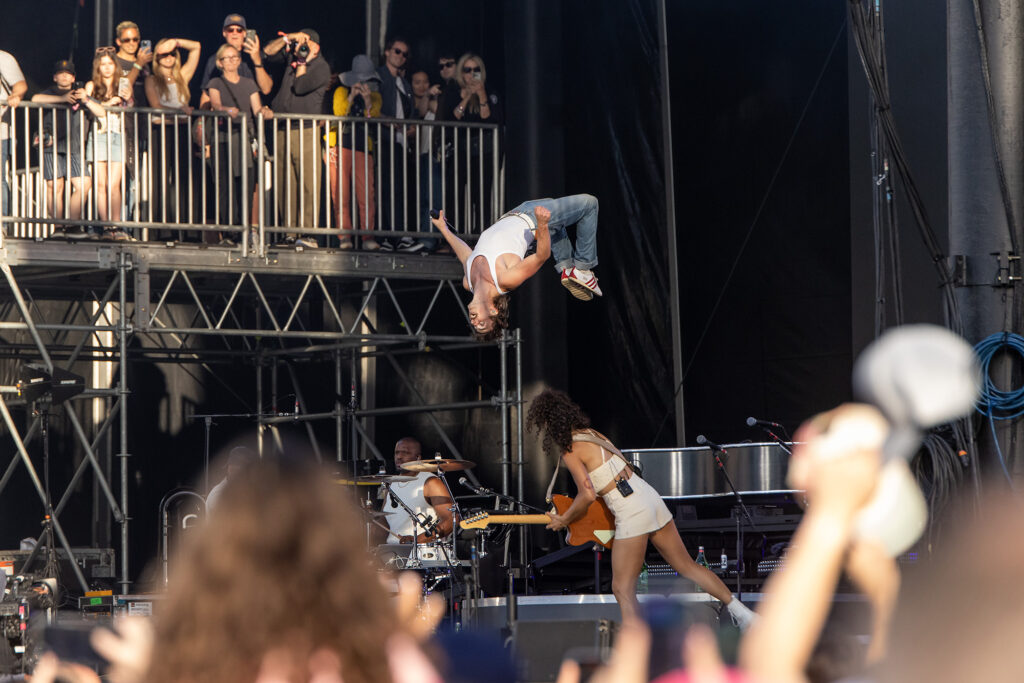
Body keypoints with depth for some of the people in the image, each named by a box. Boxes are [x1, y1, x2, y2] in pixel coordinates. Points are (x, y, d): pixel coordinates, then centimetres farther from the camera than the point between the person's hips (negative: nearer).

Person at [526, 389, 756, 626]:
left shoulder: (570, 452, -11)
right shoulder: (594, 435, 13)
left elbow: (588, 495, -18)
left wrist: (564, 520, -2)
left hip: (632, 513, -8)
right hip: (650, 497, 8)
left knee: (623, 589, -2)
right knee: (687, 566, 18)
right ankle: (740, 610, 21)